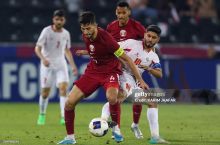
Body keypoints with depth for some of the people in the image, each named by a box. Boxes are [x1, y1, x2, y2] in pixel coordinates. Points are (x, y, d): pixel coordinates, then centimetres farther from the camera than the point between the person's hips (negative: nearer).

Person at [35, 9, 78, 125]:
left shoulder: (66, 33, 5)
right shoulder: (47, 31, -9)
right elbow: (37, 48, -13)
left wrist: (73, 65, 11)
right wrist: (43, 59, -31)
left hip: (61, 64, 3)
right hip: (47, 65, -3)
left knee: (63, 87, -15)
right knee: (45, 91, 2)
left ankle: (64, 117, -19)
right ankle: (42, 115, 24)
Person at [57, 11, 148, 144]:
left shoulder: (106, 38, -27)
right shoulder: (85, 36, -7)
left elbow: (126, 59, -20)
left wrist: (140, 80, -18)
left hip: (110, 71, -6)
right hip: (93, 70, 6)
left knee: (112, 97, -38)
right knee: (69, 102, -8)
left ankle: (116, 128, -12)